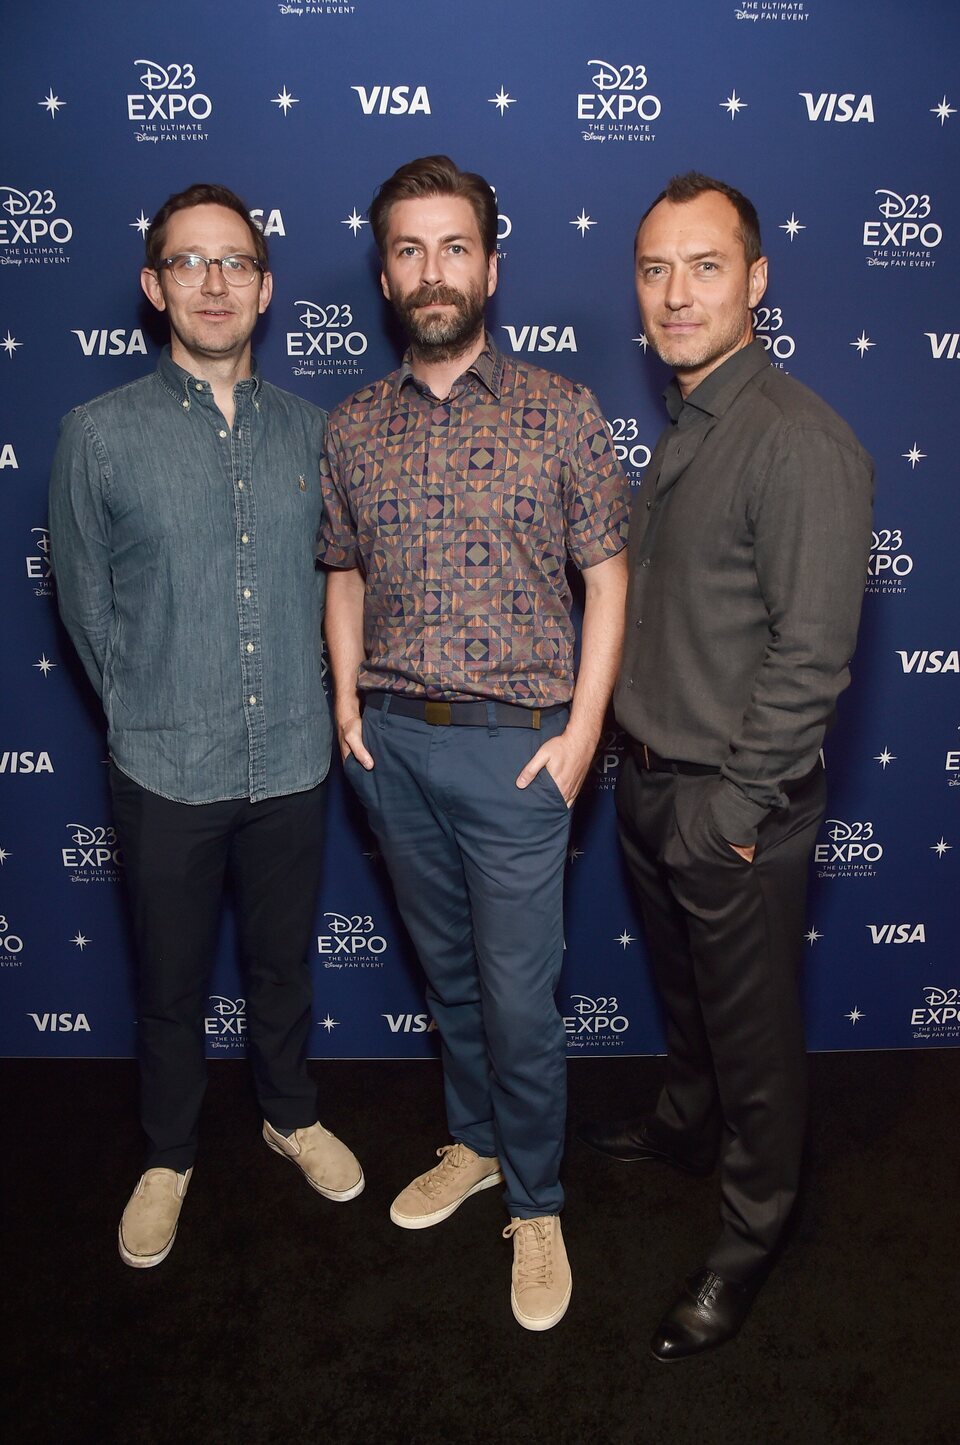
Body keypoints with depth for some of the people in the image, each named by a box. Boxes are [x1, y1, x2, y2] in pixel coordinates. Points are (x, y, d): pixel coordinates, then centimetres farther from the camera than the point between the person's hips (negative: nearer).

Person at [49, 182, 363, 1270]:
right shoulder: (100, 435, -7)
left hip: (292, 760, 2)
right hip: (166, 769, -1)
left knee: (282, 962, 20)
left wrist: (299, 697, 7)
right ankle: (169, 1157, 39)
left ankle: (291, 1115, 45)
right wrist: (150, 709, 4)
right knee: (169, 982, 15)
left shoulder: (310, 430, 0)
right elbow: (85, 602, 1)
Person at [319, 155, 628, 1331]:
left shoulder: (562, 414, -4)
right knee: (447, 966, 19)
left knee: (519, 992, 3)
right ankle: (473, 1142, 40)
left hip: (514, 746, -3)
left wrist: (583, 728, -8)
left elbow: (605, 576, -2)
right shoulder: (353, 427, 6)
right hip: (391, 743, 4)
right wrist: (347, 702, 4)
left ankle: (535, 1203, 25)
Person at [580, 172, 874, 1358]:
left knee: (751, 1027, 11)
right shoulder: (680, 431, 8)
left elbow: (811, 656, -23)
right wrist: (642, 760, 11)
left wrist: (730, 807, -19)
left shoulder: (799, 443, -20)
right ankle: (685, 1127, 51)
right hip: (651, 780, 8)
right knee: (682, 989, 27)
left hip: (733, 806, -8)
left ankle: (752, 1233, 32)